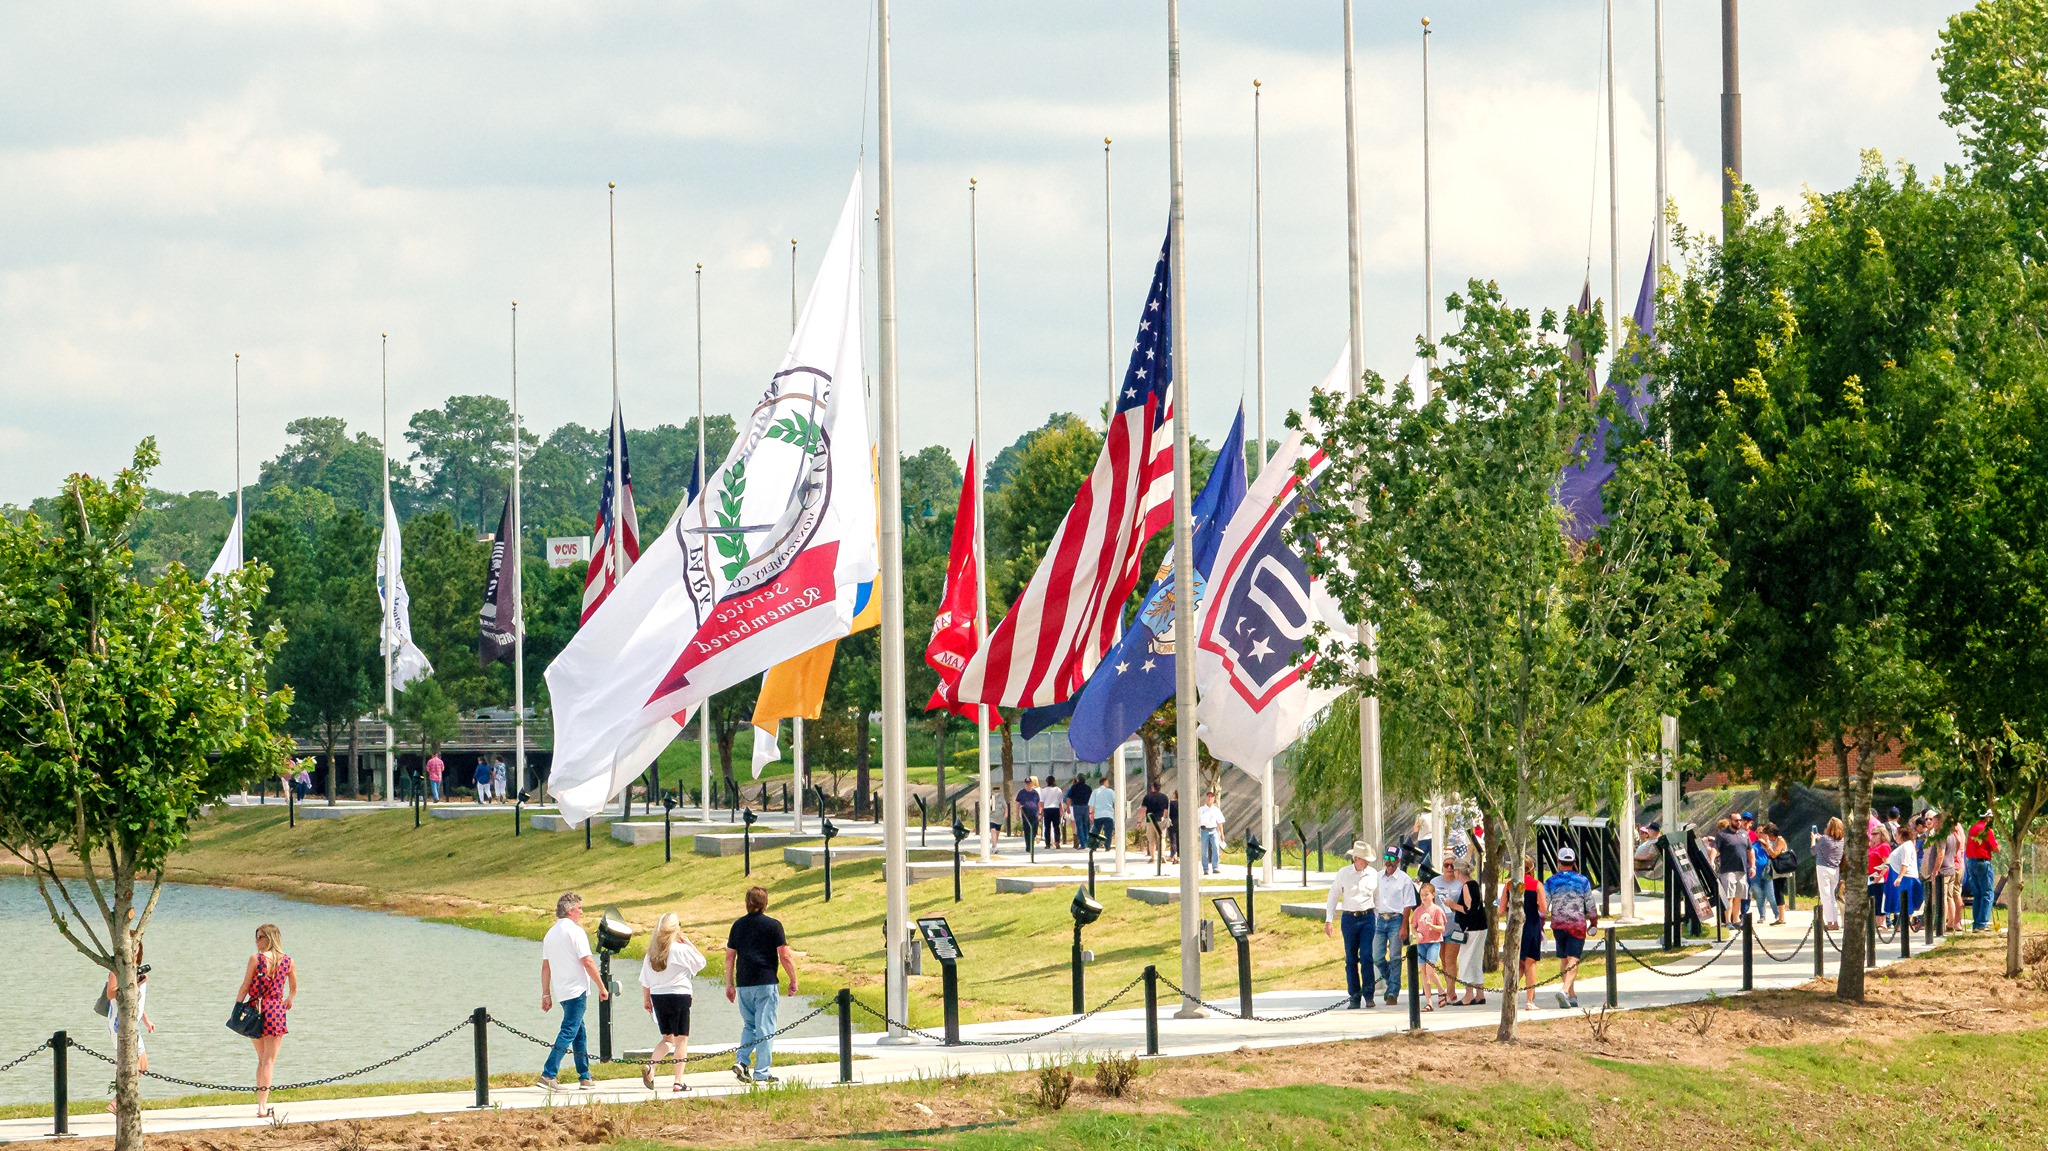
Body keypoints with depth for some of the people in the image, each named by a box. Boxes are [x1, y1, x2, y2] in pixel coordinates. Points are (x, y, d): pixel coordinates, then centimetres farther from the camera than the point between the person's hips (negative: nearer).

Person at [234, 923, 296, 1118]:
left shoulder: (256, 959, -5)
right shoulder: (287, 961, 3)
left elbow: (245, 987, -4)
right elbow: (294, 988, 16)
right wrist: (289, 1001, 37)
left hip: (256, 1008, 0)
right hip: (276, 1010, 0)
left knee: (262, 1058, 16)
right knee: (269, 1061, 1)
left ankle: (261, 1103, 18)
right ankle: (263, 1105, -7)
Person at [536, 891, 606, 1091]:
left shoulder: (550, 934, 13)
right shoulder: (575, 931, -10)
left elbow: (545, 967, 14)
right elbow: (587, 962, -14)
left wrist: (546, 995, 17)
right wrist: (602, 987, -7)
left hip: (561, 992, 8)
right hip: (577, 990, -8)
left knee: (579, 1032, 17)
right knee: (568, 1032, -10)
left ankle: (585, 1077, 20)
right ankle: (548, 1075, -19)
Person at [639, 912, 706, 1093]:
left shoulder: (652, 952, 5)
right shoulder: (681, 949, -11)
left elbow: (645, 980, 9)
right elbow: (701, 961, -1)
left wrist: (646, 999, 20)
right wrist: (689, 943, 3)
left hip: (657, 996, 5)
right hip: (678, 995, -5)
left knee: (668, 1038, 17)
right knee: (682, 1039, 3)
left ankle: (651, 1065, -7)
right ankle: (678, 1081, -1)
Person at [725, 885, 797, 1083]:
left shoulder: (738, 925, 8)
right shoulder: (773, 925, -5)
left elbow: (729, 956, 11)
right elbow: (785, 957, -6)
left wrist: (729, 984, 18)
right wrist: (793, 981, 6)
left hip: (743, 985, 4)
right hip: (765, 983, -4)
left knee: (749, 1026, 18)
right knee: (765, 1029, 0)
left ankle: (741, 1061, -1)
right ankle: (762, 1072, -1)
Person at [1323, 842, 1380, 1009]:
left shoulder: (1373, 874, 4)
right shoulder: (1343, 873, 0)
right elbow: (1333, 896, 6)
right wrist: (1329, 920, 2)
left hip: (1367, 917, 0)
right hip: (1349, 918, 0)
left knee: (1367, 956, -10)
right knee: (1351, 959, 3)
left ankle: (1368, 995, -6)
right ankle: (1355, 997, 8)